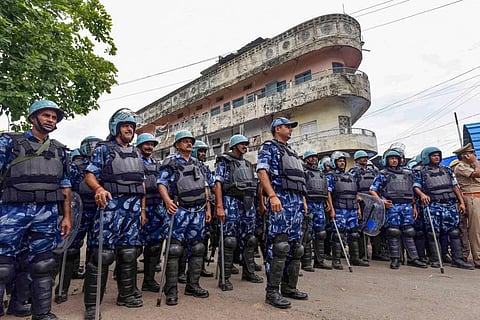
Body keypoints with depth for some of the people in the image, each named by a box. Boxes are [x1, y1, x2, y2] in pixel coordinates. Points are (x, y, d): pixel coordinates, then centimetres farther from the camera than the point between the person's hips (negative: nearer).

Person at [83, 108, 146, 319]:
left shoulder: (136, 153, 19)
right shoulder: (103, 149, 4)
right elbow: (90, 175, -5)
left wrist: (143, 208, 15)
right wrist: (99, 188, -27)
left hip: (133, 207, 6)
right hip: (111, 204, -5)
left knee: (129, 252, 11)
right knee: (103, 253, -7)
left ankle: (126, 294, 24)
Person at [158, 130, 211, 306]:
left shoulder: (197, 163, 19)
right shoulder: (170, 162, 2)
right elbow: (161, 183, -8)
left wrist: (208, 208, 15)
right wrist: (167, 200, -27)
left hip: (199, 211, 6)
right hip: (180, 210, -6)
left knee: (197, 248, 8)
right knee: (174, 249, -5)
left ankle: (193, 285, 20)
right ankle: (171, 289, 5)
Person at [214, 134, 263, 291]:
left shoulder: (248, 164, 20)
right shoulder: (224, 161, 0)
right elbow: (218, 183, -9)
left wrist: (257, 203, 15)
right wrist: (219, 206, -18)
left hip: (248, 203, 7)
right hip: (231, 202, -6)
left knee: (249, 239, 11)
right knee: (229, 241, -6)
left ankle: (248, 272, 24)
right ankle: (225, 277, 3)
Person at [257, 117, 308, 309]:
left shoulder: (291, 151, 27)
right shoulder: (268, 147, 4)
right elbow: (261, 171, -10)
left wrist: (303, 199, 19)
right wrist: (272, 195, -22)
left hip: (297, 200, 9)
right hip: (281, 198, -8)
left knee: (294, 245, 9)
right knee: (279, 245, -11)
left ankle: (289, 287, 20)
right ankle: (272, 291, -3)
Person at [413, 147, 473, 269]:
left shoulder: (447, 170, 16)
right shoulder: (421, 173, 4)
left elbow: (455, 186, 15)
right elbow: (416, 186, -3)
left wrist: (462, 202, 9)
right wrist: (422, 194, -25)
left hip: (450, 204, 4)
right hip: (433, 206, -4)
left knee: (454, 232, 4)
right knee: (433, 233, -2)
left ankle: (457, 259, 12)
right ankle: (435, 260, 7)